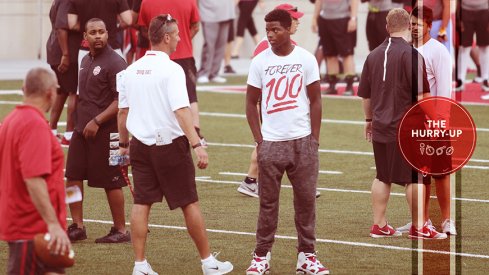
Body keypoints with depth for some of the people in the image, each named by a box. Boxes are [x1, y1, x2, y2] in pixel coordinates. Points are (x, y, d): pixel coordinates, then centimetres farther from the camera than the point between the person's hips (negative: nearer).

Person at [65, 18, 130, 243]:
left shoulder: (115, 62, -13)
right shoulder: (85, 61, 14)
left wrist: (96, 121, -20)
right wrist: (78, 122, 17)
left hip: (106, 132, -8)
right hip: (82, 129, 8)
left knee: (111, 182, -1)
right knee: (73, 176, 5)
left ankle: (120, 231, 9)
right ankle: (77, 227, 14)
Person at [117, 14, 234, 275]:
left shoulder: (131, 70, 5)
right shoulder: (171, 70, -14)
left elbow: (123, 110, 11)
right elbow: (181, 110, -23)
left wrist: (123, 144, 22)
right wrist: (197, 145, -25)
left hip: (140, 145, 5)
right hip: (171, 145, -5)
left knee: (141, 203, 7)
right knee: (189, 203, 4)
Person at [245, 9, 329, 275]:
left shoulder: (306, 59, 0)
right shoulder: (259, 62, 1)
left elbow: (315, 100, 4)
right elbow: (251, 103, 6)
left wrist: (314, 139, -1)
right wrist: (259, 140, -1)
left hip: (302, 142, 0)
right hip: (271, 143, 0)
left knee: (306, 199, 3)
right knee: (268, 202, 3)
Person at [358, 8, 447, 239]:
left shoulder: (374, 56, 6)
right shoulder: (411, 55, -14)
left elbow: (365, 94, 14)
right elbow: (421, 94, -16)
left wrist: (369, 120, 26)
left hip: (381, 128, 6)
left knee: (382, 177, 14)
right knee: (416, 178, 3)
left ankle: (379, 225, 16)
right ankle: (418, 227, 7)